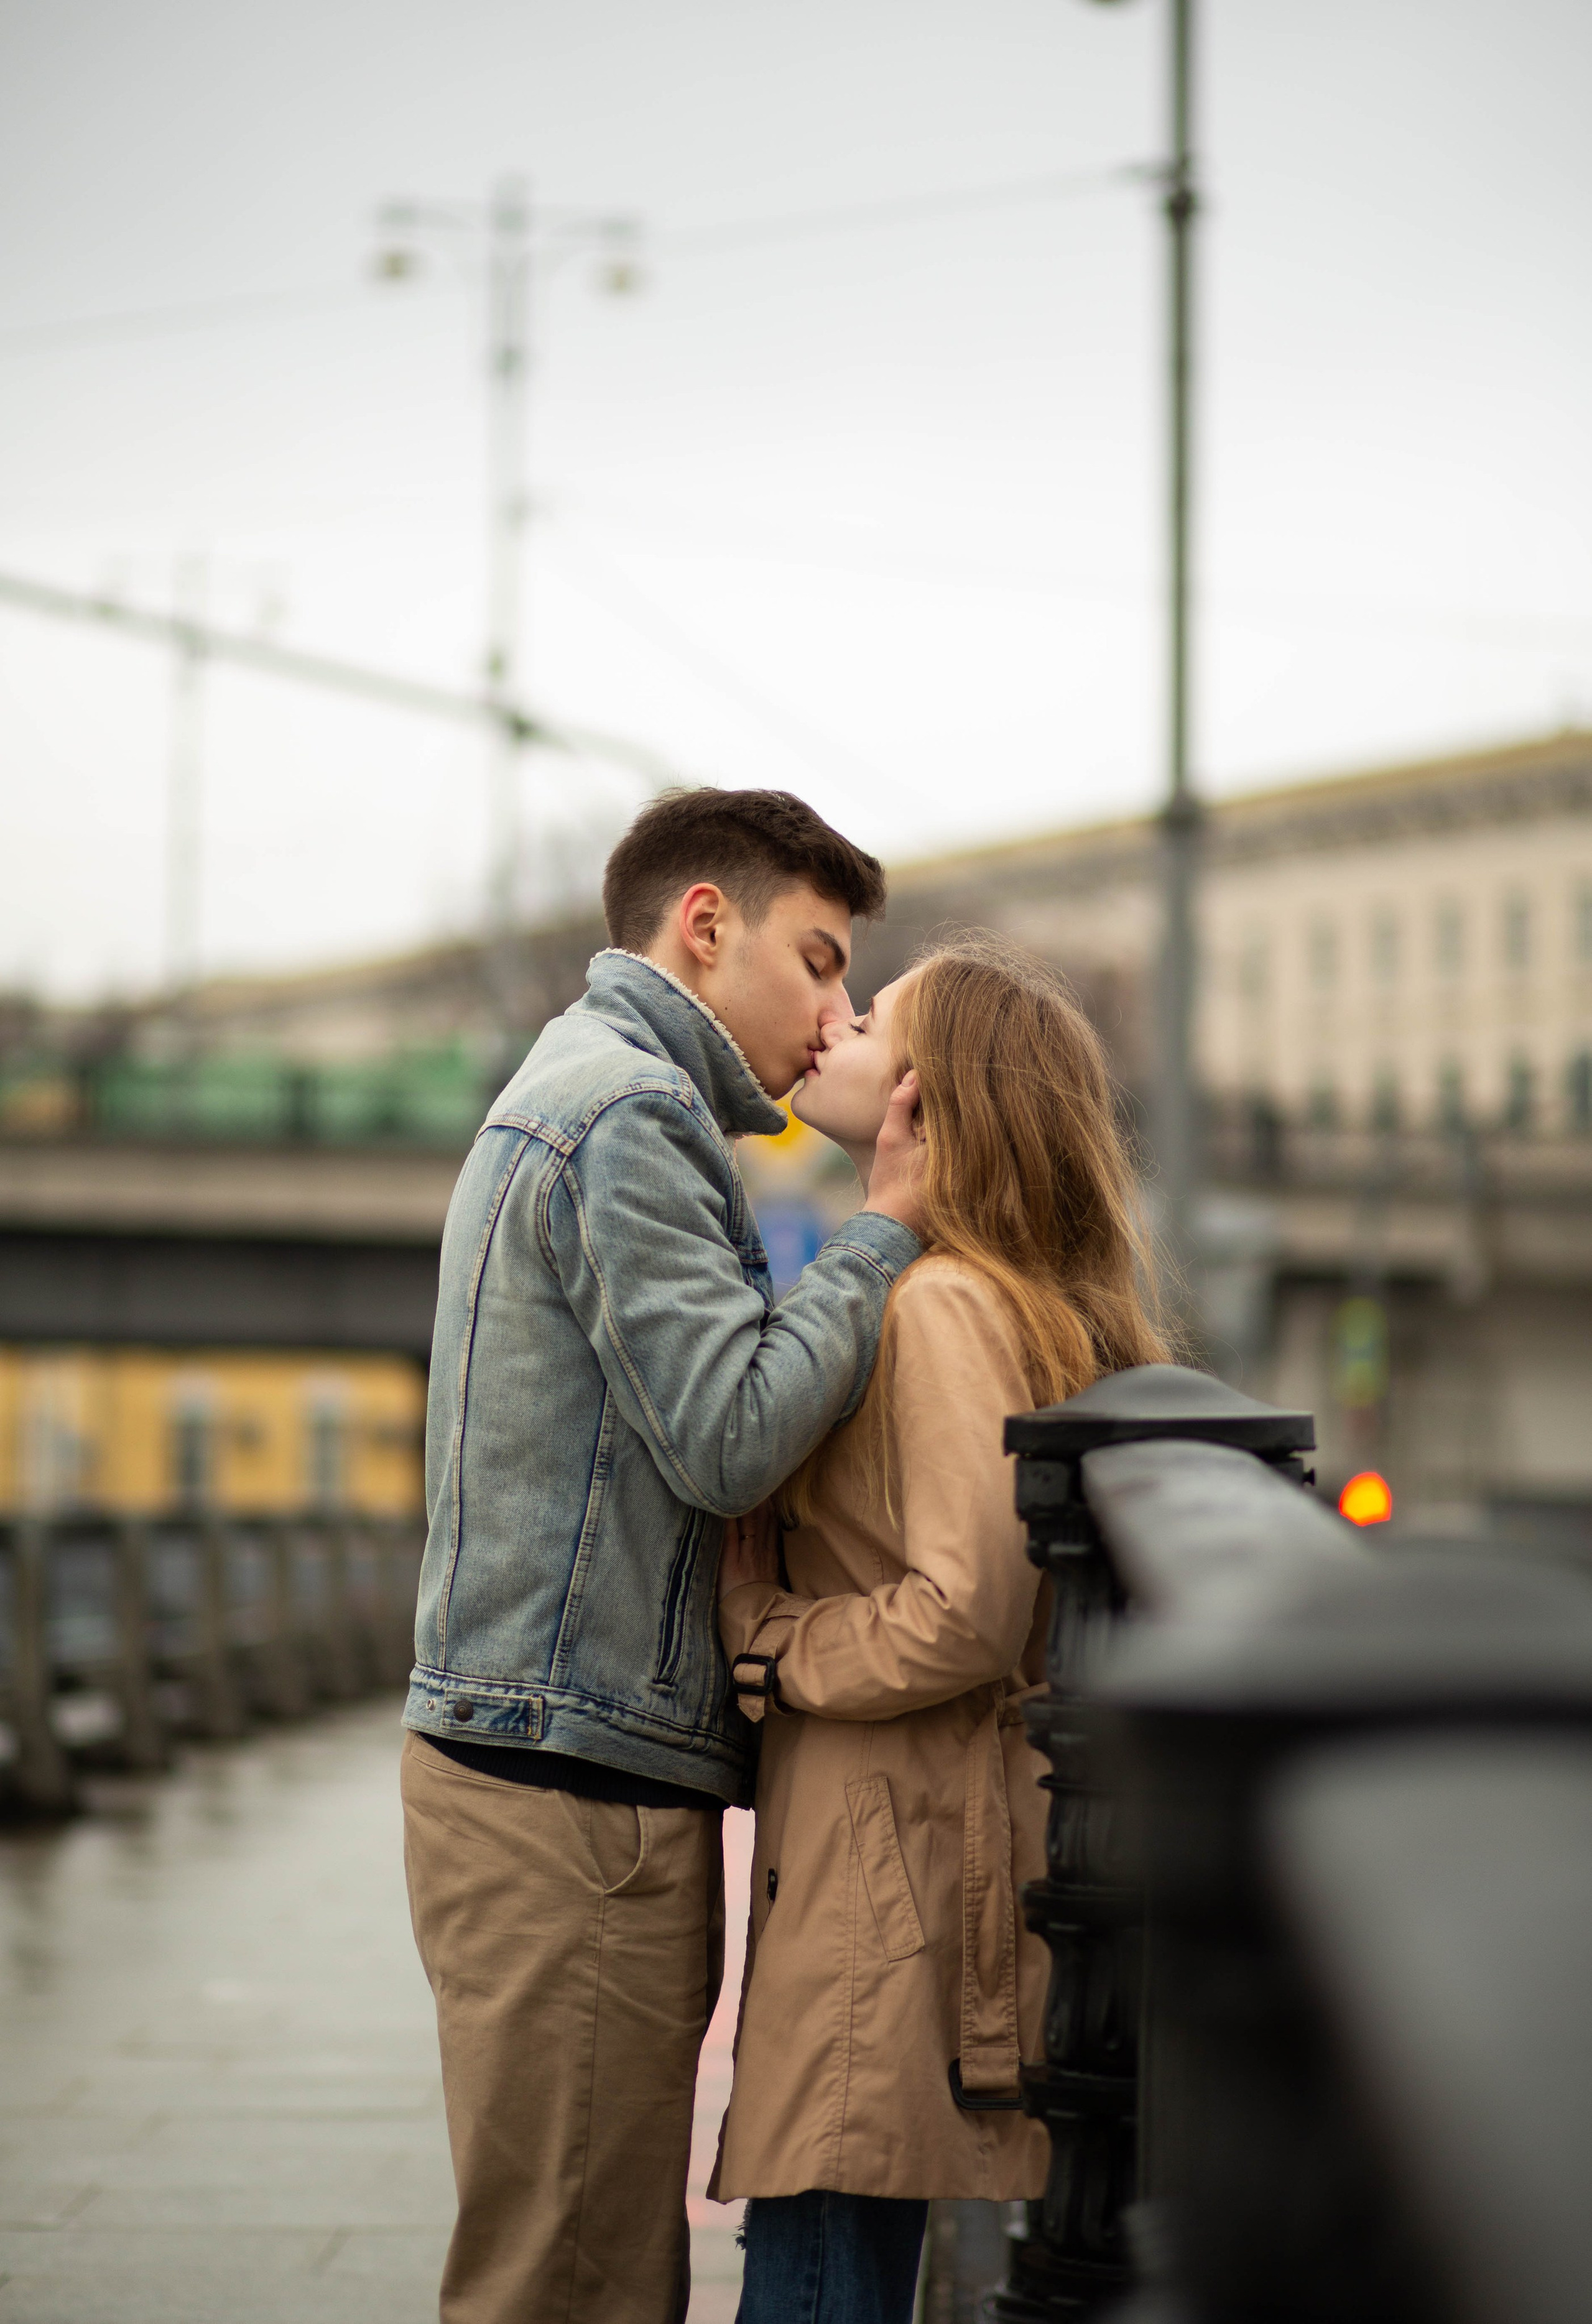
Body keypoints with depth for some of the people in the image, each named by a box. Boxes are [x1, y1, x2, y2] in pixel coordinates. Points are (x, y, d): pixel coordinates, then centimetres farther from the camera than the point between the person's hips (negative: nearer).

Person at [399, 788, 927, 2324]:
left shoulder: (581, 1094, 23)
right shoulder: (628, 1109, -11)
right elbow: (730, 1438, -20)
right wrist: (884, 1231, -9)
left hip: (533, 1764, 11)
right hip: (575, 1784, -11)